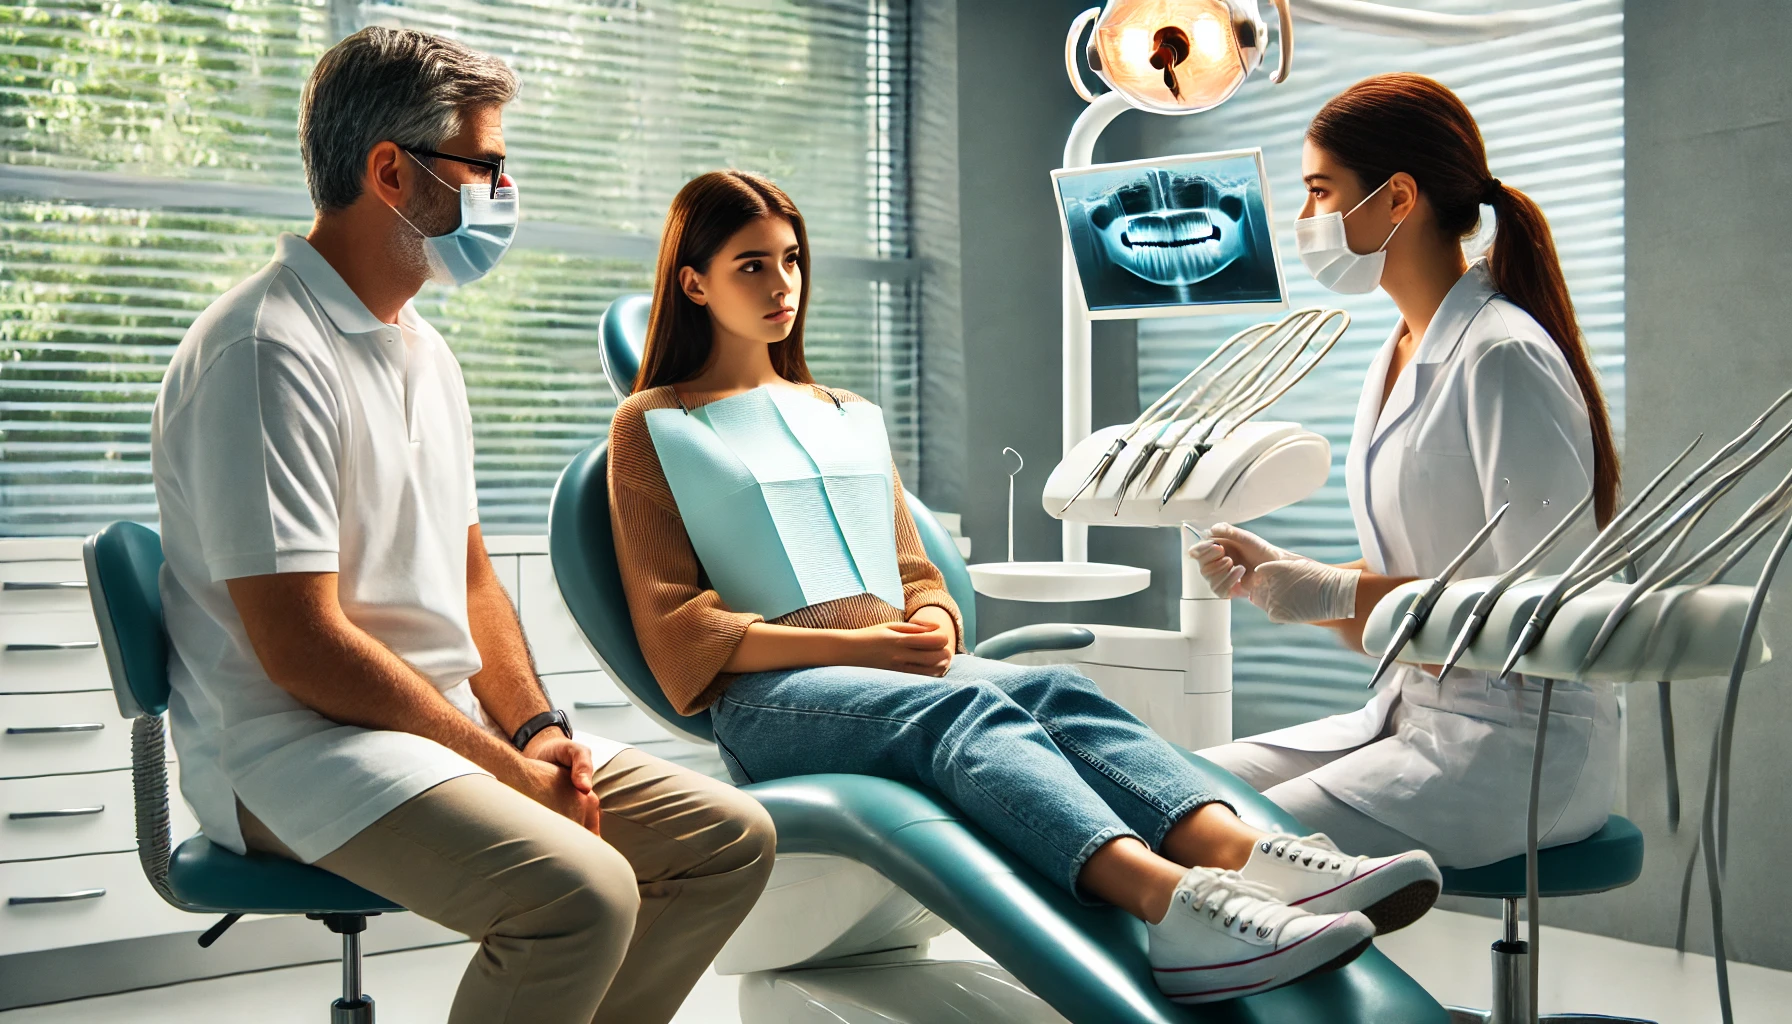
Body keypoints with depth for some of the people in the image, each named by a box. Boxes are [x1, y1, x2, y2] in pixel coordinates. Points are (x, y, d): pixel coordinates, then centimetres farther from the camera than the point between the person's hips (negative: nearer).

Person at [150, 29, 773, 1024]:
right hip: (295, 747, -9)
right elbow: (301, 647, -20)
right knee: (581, 890, -31)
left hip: (450, 725, 9)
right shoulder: (267, 351, -15)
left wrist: (535, 730, 2)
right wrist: (506, 768, -15)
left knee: (728, 835, 1)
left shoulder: (423, 351, 16)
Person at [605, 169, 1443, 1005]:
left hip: (897, 668, 5)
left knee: (1054, 692, -28)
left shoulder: (849, 417, 28)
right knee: (965, 708, -36)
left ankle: (1247, 856, -52)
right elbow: (674, 628, 1)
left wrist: (931, 628, -1)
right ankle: (1171, 901, -60)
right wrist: (852, 645, -11)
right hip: (767, 697, -5)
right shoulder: (653, 426, 10)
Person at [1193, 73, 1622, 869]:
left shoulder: (1502, 357, -15)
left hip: (1519, 745, -9)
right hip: (1413, 716, 9)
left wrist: (1343, 592, -17)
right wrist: (1278, 574, 1)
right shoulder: (1400, 358, 13)